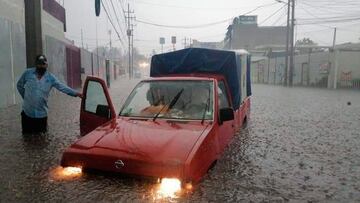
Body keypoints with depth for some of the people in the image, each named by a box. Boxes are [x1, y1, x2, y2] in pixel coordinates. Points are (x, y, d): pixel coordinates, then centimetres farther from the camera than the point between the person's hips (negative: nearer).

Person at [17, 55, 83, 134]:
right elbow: (19, 85, 11)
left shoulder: (50, 77, -2)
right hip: (27, 113, 0)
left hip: (42, 114, 0)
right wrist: (25, 97, 7)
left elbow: (62, 87, -9)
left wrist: (76, 93, -20)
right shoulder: (27, 73, -2)